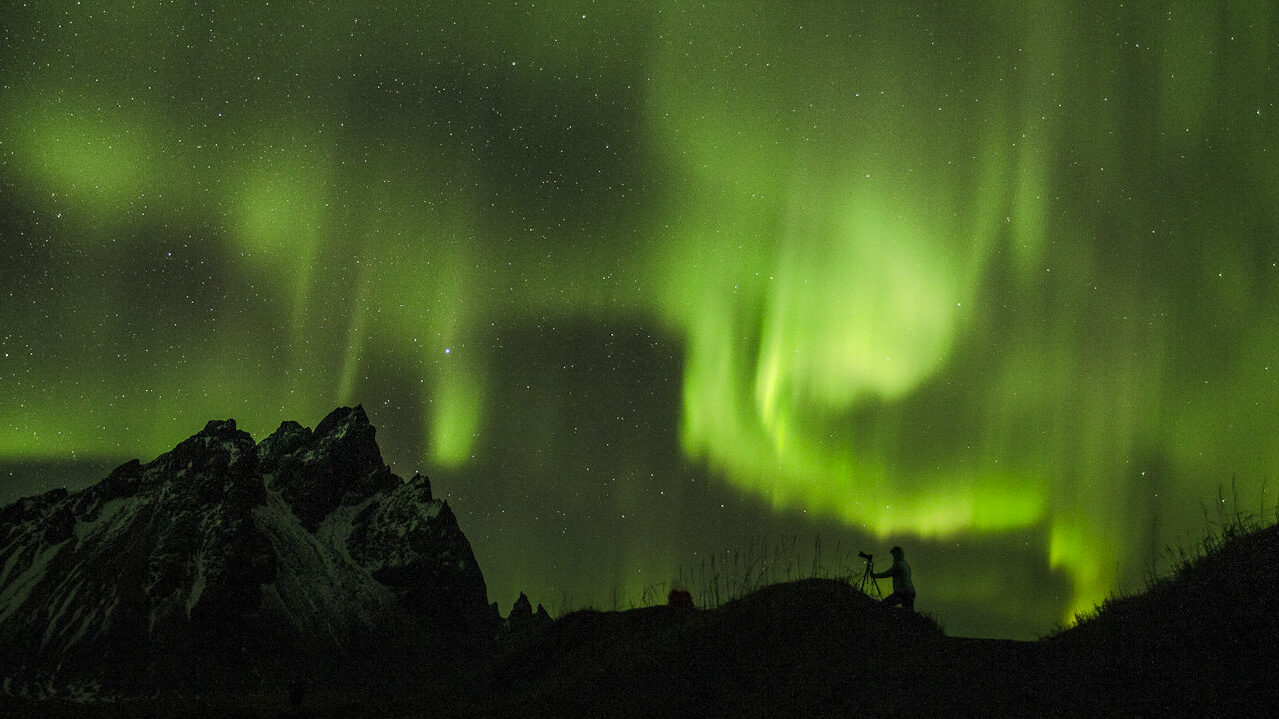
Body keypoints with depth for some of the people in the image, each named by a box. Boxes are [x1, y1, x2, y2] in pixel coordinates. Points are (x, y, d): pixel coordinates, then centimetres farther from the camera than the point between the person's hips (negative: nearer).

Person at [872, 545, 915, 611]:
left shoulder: (898, 564, -9)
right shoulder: (906, 565, 17)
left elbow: (886, 574, -5)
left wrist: (875, 575, 8)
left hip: (901, 593, -8)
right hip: (911, 592, 8)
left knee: (884, 604, -6)